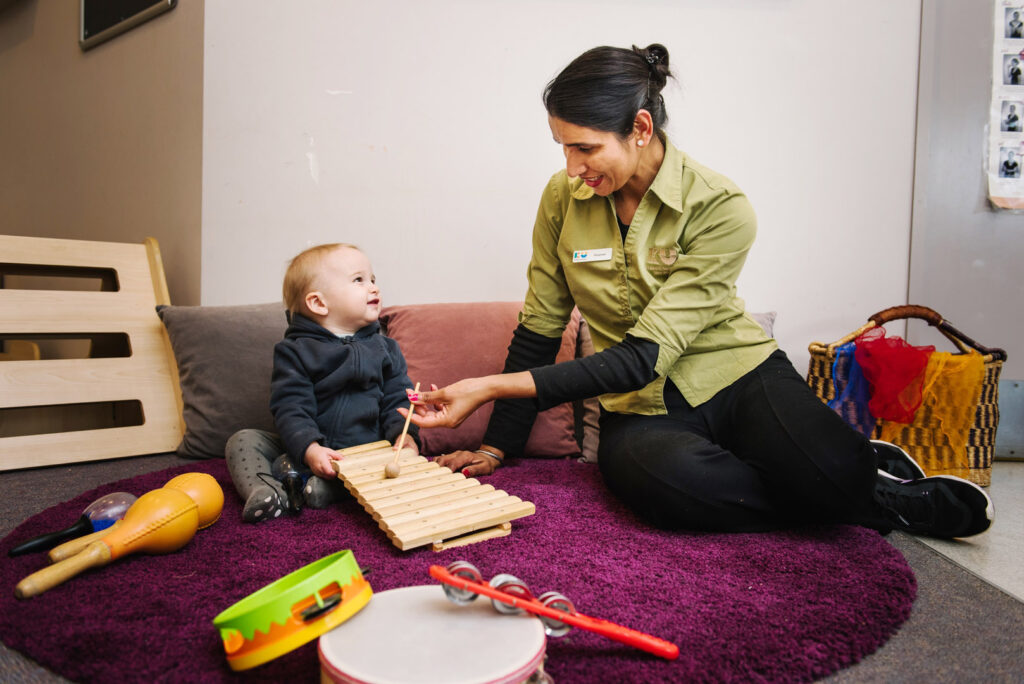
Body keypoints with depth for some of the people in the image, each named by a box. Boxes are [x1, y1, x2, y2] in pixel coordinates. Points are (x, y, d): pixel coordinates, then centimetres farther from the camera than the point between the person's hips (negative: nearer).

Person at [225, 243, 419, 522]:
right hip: (306, 448, 0)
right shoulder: (295, 352, -2)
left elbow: (397, 400, 5)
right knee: (243, 440, -11)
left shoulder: (384, 349, 7)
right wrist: (310, 449, -28)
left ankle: (316, 487, -33)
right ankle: (264, 490, -35)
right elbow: (290, 408, -11)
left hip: (366, 449, 1)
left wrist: (405, 434, -17)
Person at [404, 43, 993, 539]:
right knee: (660, 472, -35)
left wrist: (493, 386, -26)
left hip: (738, 378, -2)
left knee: (835, 473, -33)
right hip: (644, 409, 3)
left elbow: (643, 357, -22)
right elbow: (538, 331, 4)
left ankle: (866, 470, 9)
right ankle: (893, 504, -8)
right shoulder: (563, 198, -4)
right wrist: (497, 447, 6)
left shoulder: (720, 207, -16)